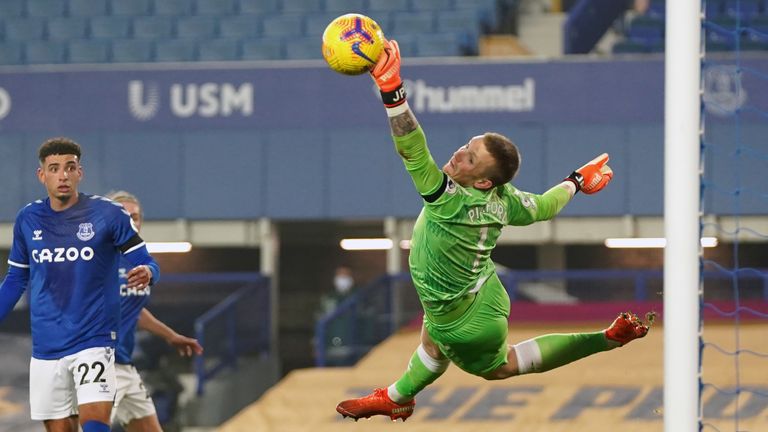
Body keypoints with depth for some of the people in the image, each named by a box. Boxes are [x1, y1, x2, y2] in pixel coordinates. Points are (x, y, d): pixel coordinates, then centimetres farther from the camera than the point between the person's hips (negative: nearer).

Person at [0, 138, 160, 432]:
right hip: (46, 347, 4)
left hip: (94, 339, -4)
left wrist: (145, 273, -25)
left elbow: (145, 263, -2)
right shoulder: (27, 220, 6)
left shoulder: (108, 214, -5)